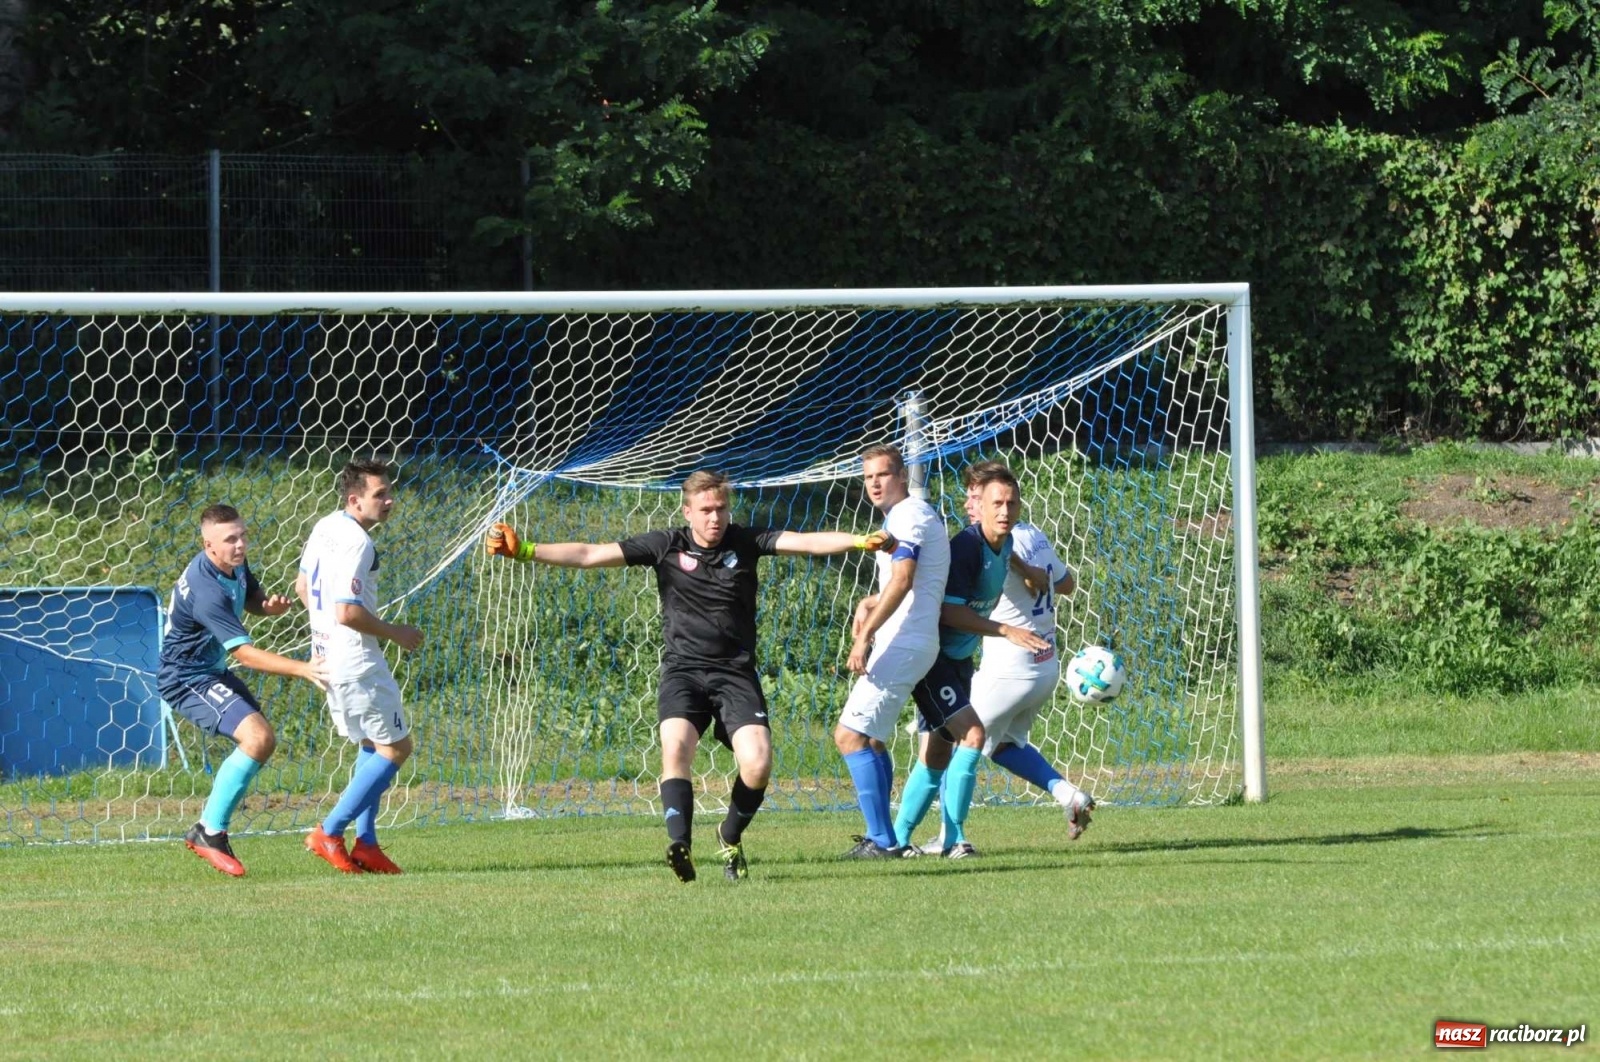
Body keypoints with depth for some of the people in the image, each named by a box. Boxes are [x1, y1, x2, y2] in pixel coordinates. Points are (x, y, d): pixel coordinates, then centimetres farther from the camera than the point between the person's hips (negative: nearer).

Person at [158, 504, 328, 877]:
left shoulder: (235, 564, -1)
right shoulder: (207, 591, -31)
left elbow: (252, 599, 19)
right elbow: (245, 653, -31)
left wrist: (271, 605, -6)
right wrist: (303, 669, -36)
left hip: (212, 672, 10)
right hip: (187, 680, -10)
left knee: (263, 743, 14)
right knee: (256, 737, -26)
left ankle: (209, 828, 19)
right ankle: (210, 833, -19)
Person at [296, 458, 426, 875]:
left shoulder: (325, 527, 9)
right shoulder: (356, 543, -21)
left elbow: (303, 585, 20)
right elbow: (347, 611, -27)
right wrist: (395, 633, -14)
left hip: (327, 653, 10)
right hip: (356, 661, -10)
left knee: (373, 744, 20)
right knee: (395, 747, -1)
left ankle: (365, 844, 17)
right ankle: (329, 833, -3)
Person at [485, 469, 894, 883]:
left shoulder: (746, 542, 4)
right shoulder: (667, 546, 3)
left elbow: (804, 542, -7)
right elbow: (590, 554, 3)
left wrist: (861, 541, -22)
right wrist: (524, 551, -3)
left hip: (735, 673, 0)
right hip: (683, 670, 0)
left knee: (758, 763, -16)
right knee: (675, 748, -28)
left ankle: (730, 838, 11)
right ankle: (680, 844, -36)